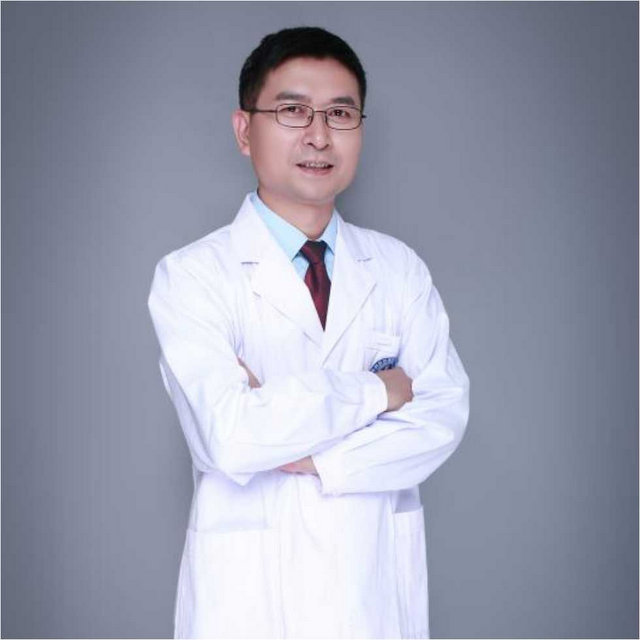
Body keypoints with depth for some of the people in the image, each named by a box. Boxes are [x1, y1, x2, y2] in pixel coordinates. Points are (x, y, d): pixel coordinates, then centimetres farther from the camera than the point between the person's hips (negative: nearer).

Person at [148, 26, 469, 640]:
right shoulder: (191, 275, -9)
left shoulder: (400, 269, 3)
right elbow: (230, 438, -22)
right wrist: (377, 391, -13)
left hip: (379, 587, 3)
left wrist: (314, 456, -19)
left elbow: (443, 415, -6)